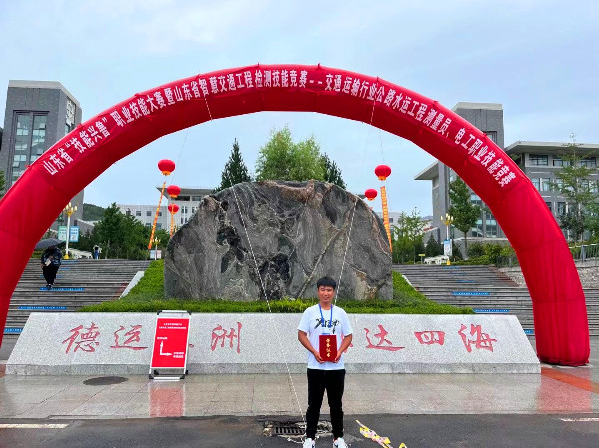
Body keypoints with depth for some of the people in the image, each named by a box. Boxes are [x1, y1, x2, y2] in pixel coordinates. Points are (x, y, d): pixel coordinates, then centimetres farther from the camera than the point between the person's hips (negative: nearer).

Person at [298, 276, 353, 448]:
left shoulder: (340, 313, 5)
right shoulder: (310, 312, 0)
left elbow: (348, 336, 8)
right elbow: (301, 335, -2)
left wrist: (340, 352, -9)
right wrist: (314, 352, -14)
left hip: (336, 366, 2)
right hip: (315, 366, -1)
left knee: (336, 404, 12)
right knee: (314, 404, 8)